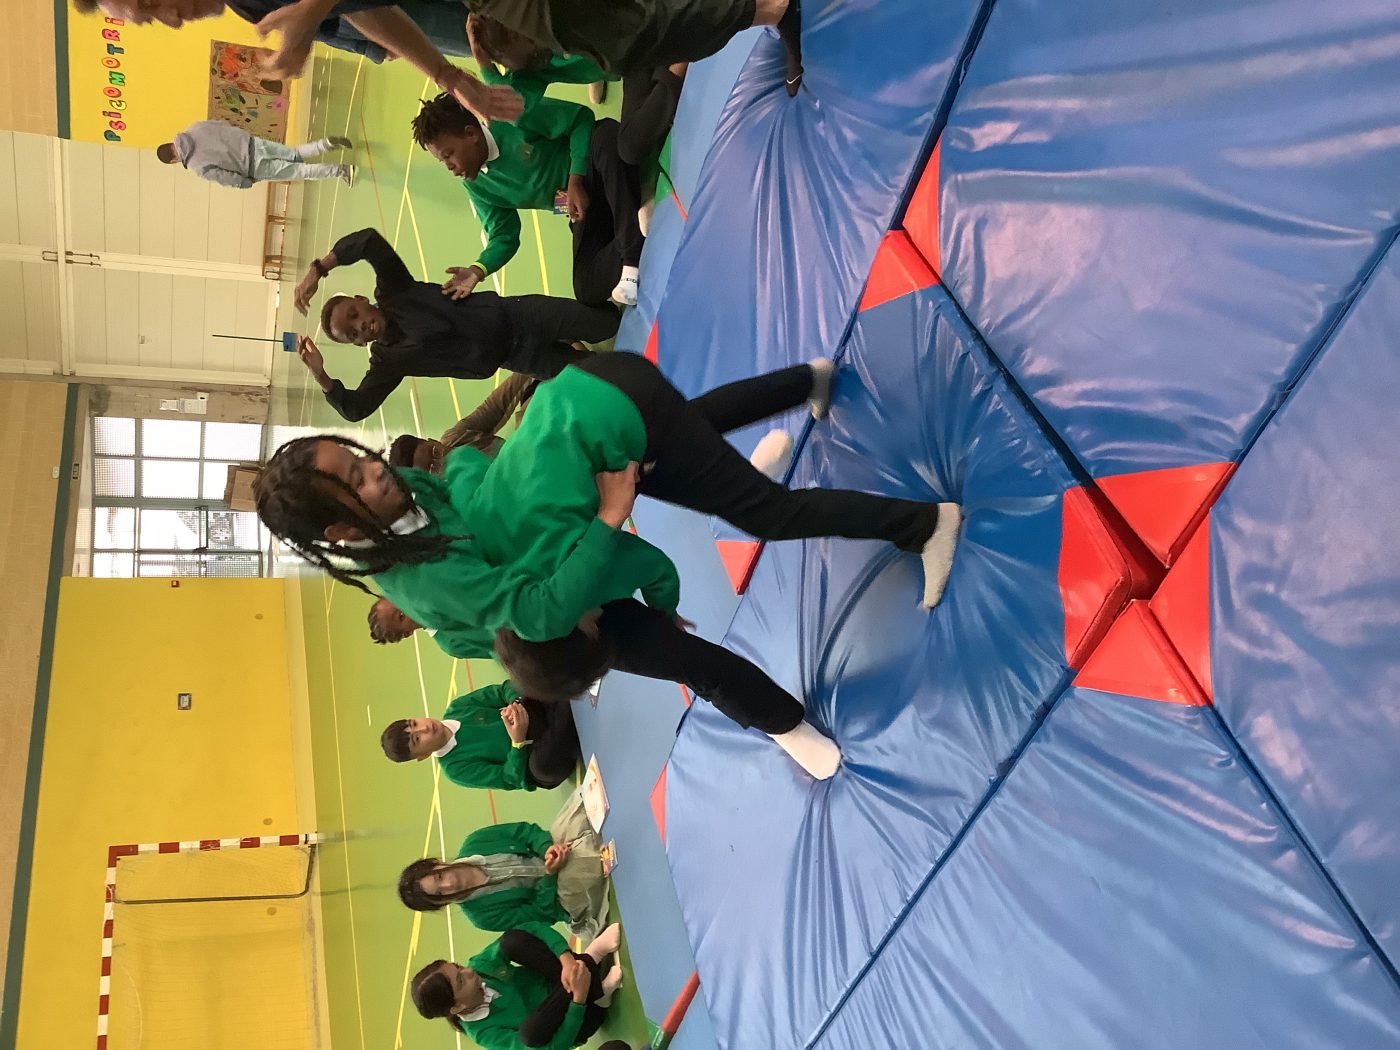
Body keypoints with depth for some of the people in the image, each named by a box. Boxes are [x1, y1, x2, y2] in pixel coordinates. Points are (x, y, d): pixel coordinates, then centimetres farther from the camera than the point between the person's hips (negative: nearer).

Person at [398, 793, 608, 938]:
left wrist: (548, 847, -23)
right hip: (559, 900, -4)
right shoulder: (484, 915, -12)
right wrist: (550, 875, -29)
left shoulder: (473, 844, -4)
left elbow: (524, 831, -4)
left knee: (581, 799, -24)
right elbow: (540, 915, -14)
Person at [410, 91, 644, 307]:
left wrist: (575, 183, -21)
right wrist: (477, 270, -16)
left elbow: (581, 117, -15)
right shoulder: (476, 185, 3)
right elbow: (504, 236, 4)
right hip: (582, 210, 4)